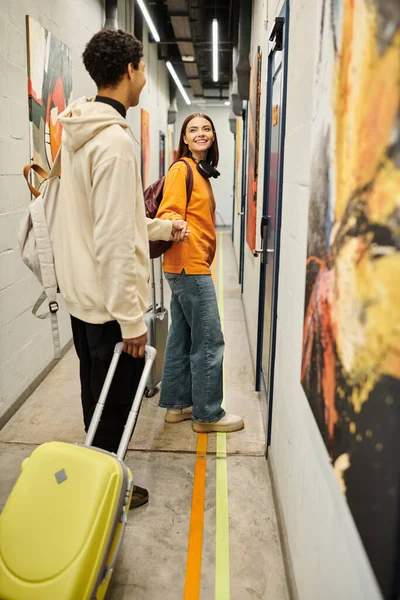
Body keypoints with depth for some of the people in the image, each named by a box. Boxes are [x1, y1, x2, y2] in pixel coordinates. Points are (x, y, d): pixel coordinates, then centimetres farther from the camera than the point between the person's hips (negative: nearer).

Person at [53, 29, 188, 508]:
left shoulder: (79, 132, 10)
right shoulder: (113, 140, -21)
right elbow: (115, 241, -25)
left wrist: (163, 227, 22)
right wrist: (131, 318, -21)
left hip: (82, 294, 10)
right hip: (109, 303, -10)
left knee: (98, 395, 23)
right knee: (115, 402, 8)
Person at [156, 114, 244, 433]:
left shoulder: (202, 172, 17)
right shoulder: (182, 169, -10)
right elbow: (168, 213, -19)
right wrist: (175, 226, -40)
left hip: (192, 265, 10)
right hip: (189, 265, -10)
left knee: (182, 337, 13)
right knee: (210, 341, -4)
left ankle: (177, 404, 24)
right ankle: (208, 414, 8)